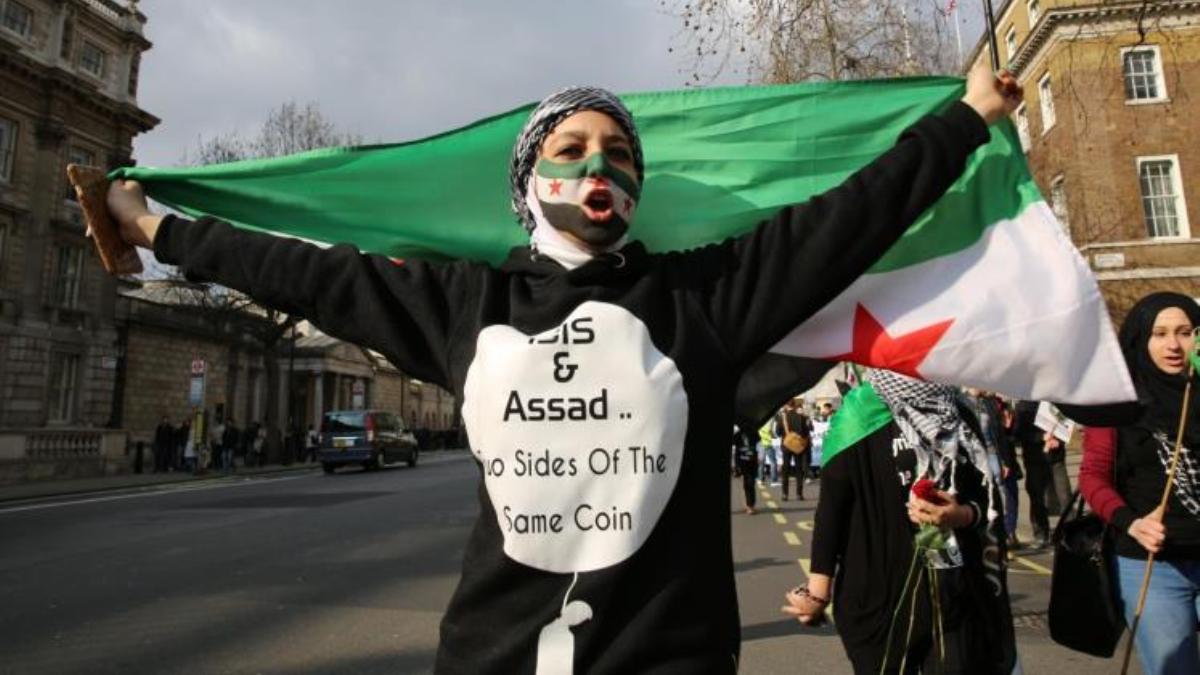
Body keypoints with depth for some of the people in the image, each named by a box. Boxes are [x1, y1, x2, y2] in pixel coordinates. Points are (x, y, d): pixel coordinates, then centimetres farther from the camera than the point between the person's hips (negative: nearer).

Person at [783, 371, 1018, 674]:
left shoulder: (959, 415, 9)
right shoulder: (863, 416, -6)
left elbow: (989, 497, 10)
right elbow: (832, 504, -7)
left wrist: (962, 515, -13)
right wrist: (818, 590, -11)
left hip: (956, 593, 4)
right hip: (883, 592, -4)